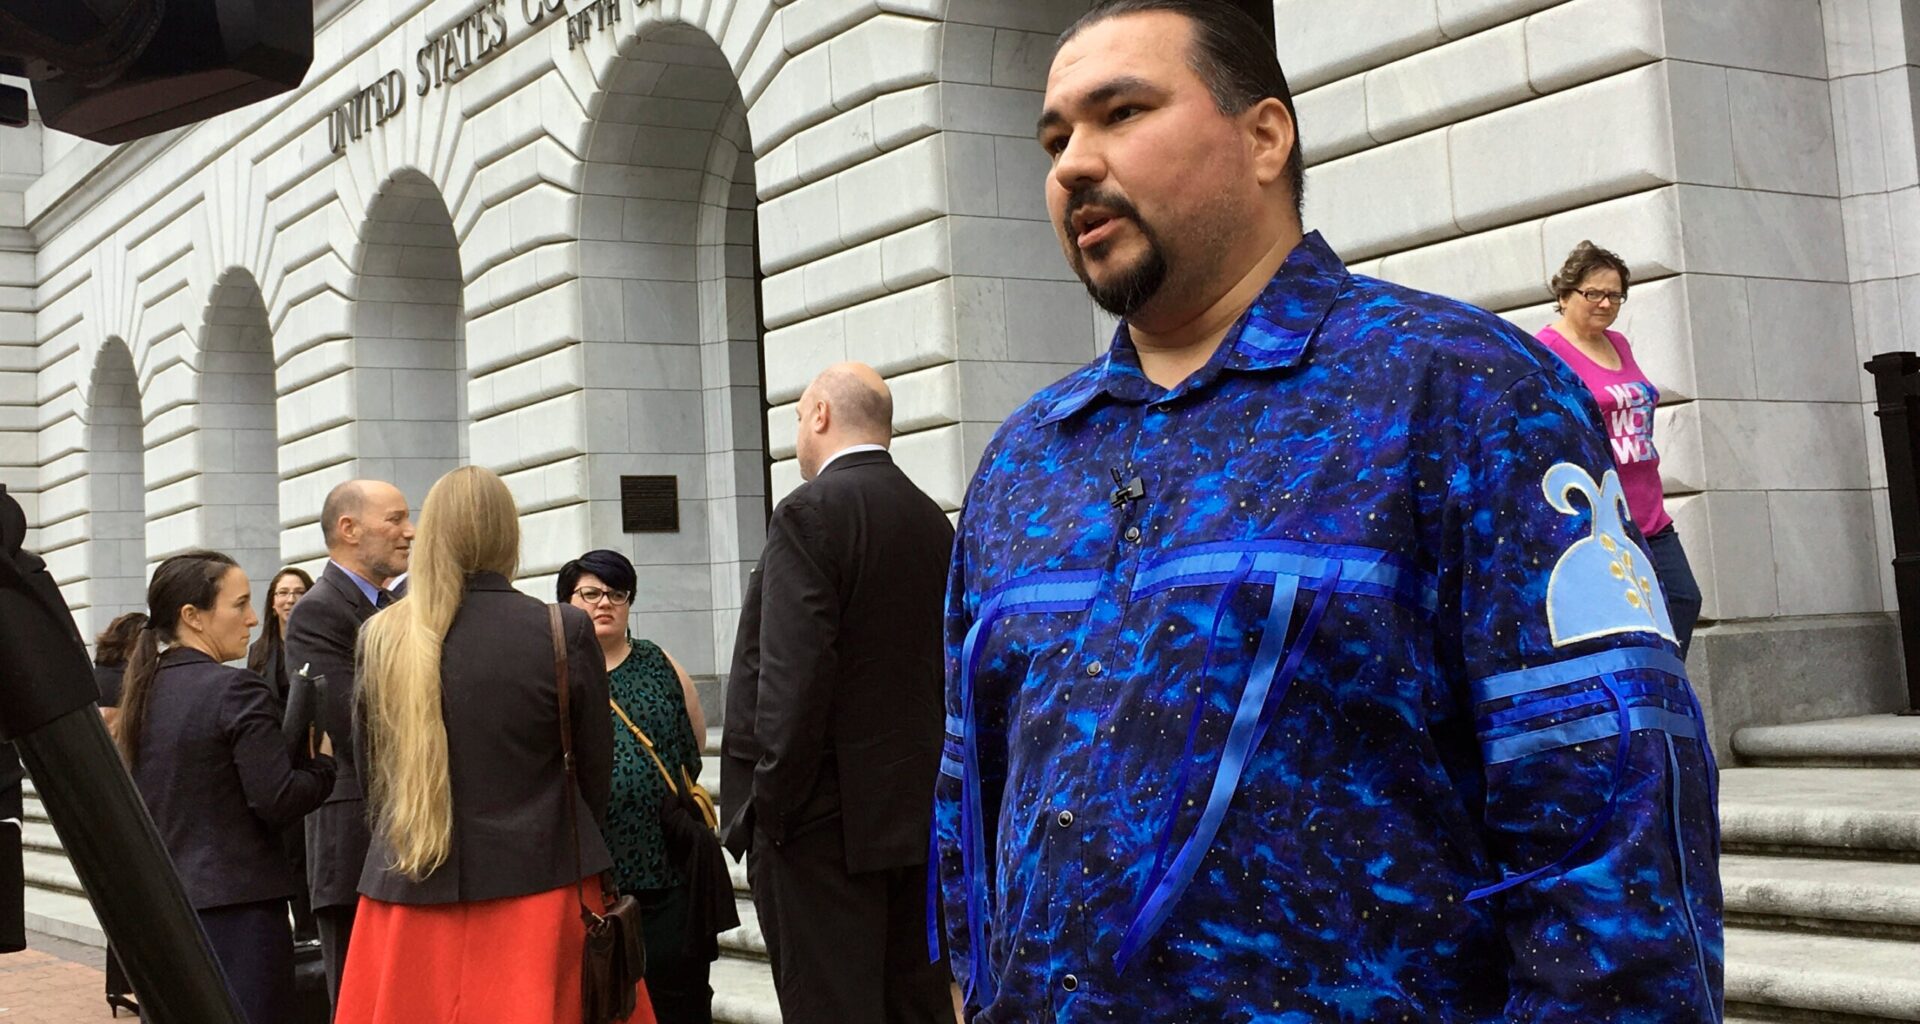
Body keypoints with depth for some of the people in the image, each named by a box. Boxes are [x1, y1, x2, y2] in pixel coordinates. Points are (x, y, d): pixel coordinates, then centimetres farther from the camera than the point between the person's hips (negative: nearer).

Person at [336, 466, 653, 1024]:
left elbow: (367, 770, 10)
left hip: (410, 897, 3)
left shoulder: (381, 638, 0)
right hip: (537, 888, -2)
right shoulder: (564, 632, -8)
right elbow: (595, 771, 1)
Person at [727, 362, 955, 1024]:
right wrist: (929, 784, 18)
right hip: (921, 812, 7)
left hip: (829, 817, -7)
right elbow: (946, 672, 13)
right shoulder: (933, 520, 11)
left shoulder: (811, 512, -10)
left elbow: (795, 675, -18)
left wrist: (773, 808, -11)